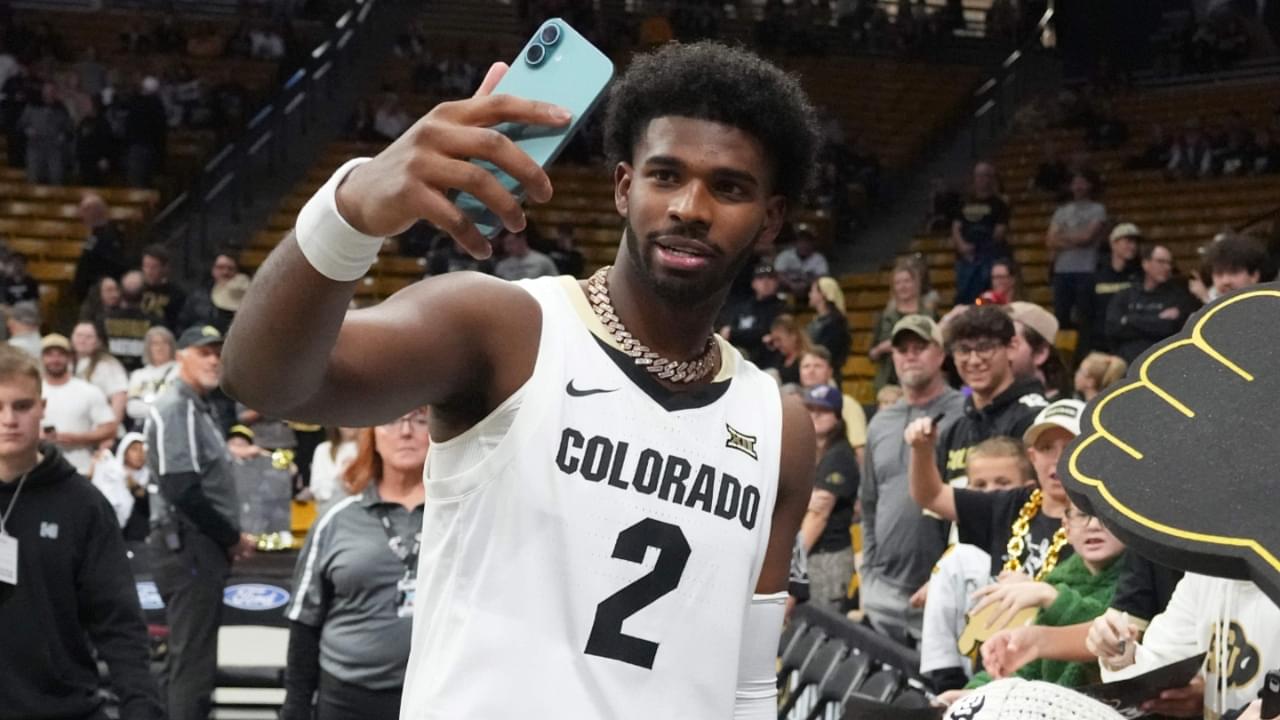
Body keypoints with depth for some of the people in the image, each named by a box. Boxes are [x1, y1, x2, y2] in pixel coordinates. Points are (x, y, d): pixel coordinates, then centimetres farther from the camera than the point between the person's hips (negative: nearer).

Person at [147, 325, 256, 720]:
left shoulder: (196, 407, 20)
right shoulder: (175, 408, -12)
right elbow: (182, 490, -22)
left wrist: (230, 538, 7)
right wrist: (233, 538, -13)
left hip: (200, 549, 10)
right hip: (189, 548, -10)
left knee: (188, 660, 14)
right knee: (193, 663, -10)